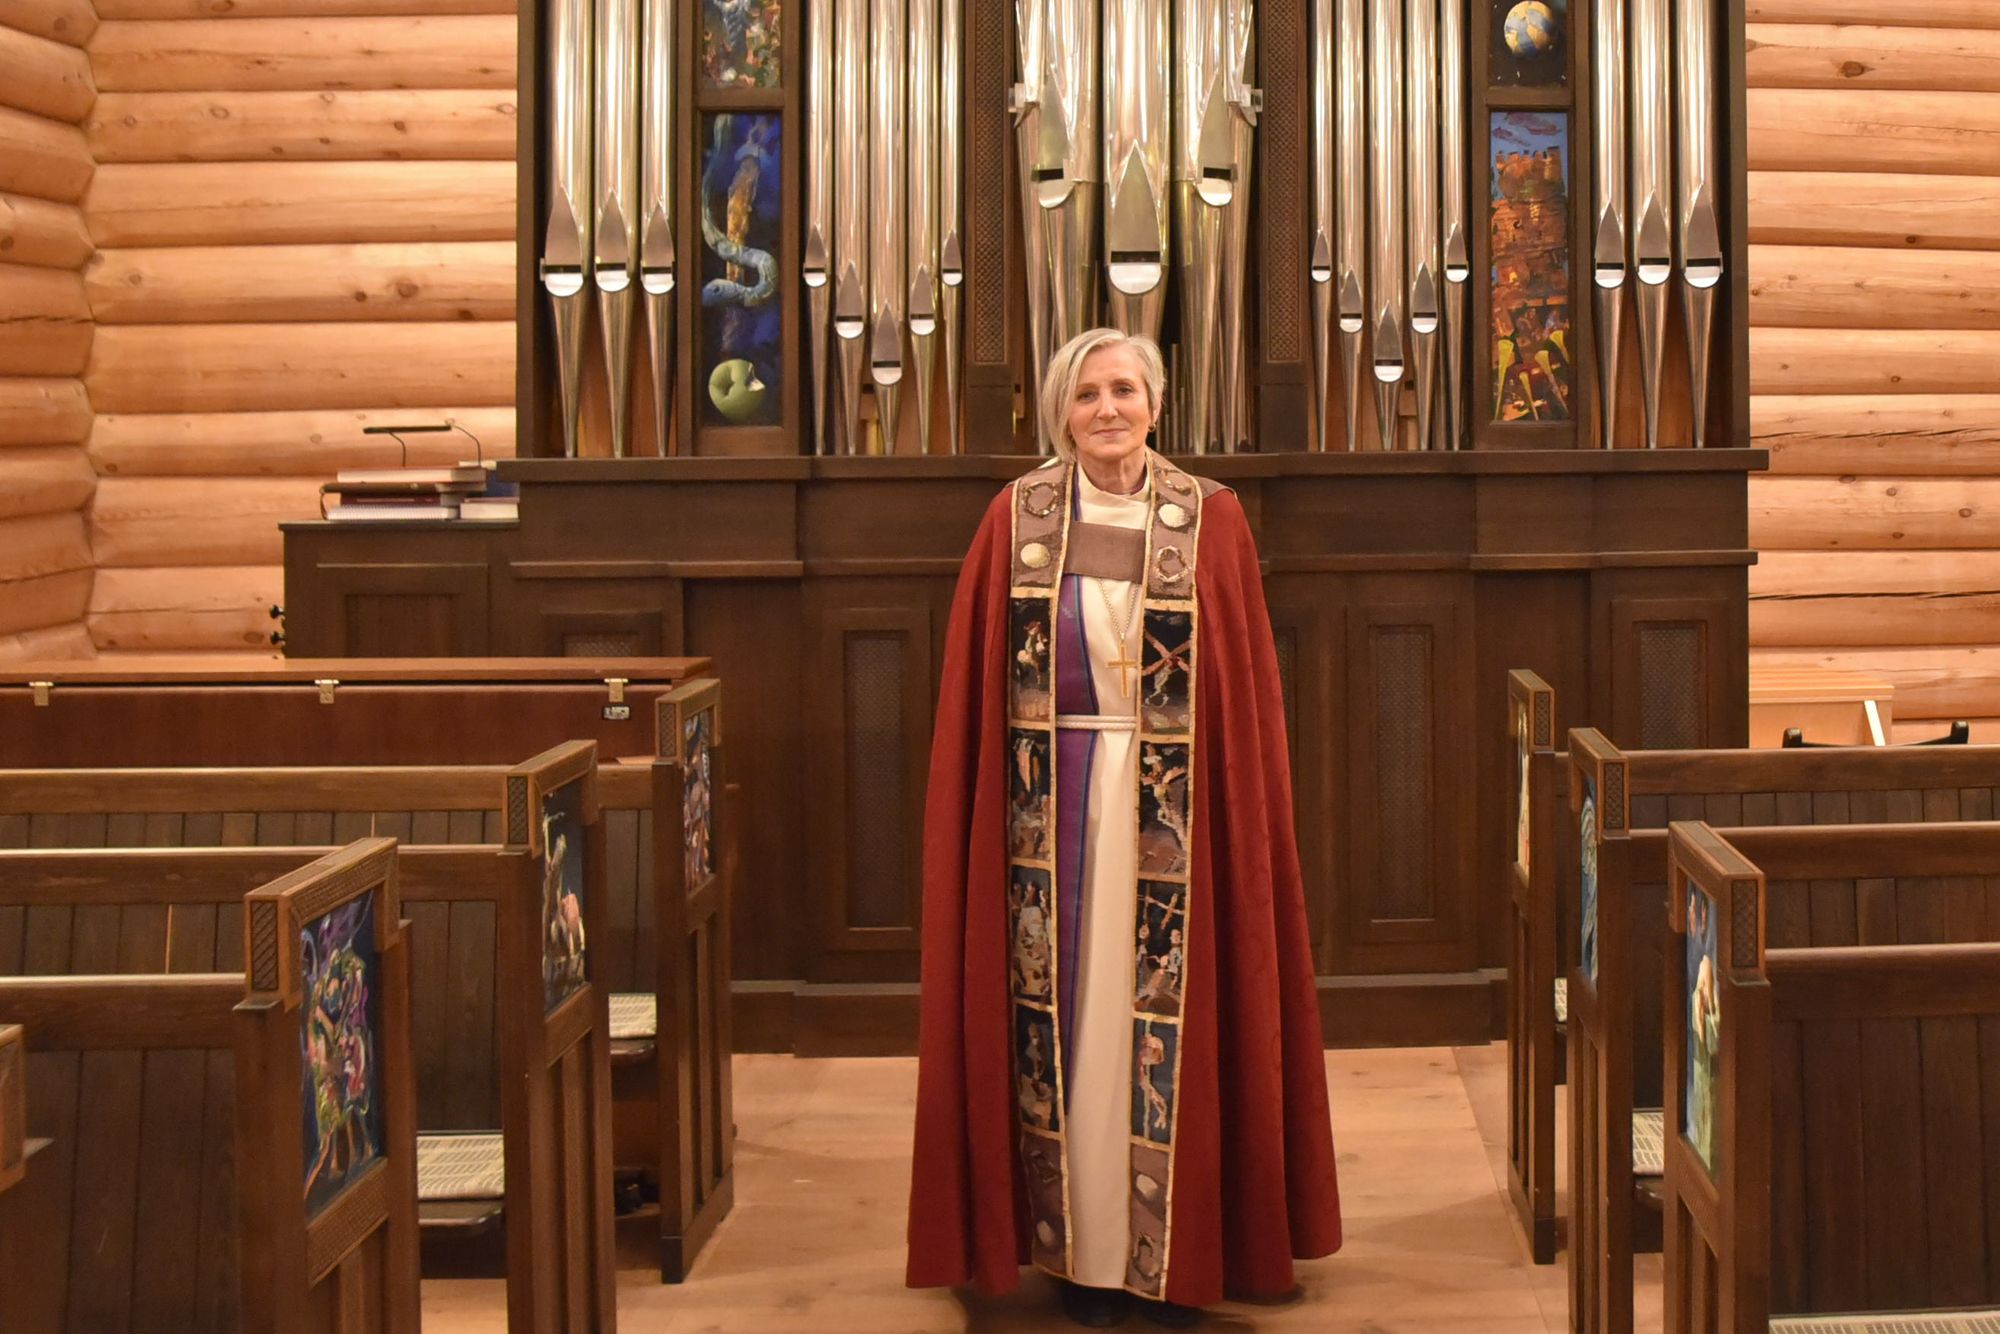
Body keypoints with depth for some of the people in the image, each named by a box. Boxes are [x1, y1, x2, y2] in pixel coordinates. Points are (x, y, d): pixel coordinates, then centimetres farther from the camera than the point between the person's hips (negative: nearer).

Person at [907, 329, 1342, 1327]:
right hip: (1052, 808, 1)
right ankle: (1079, 1248, 15)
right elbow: (977, 691, 4)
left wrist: (1241, 818, -3)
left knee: (1170, 1017, 2)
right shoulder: (1018, 519, 3)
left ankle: (1176, 1253, 15)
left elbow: (1245, 690, 3)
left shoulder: (1211, 520, 1)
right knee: (1063, 1019, 4)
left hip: (1173, 812, -1)